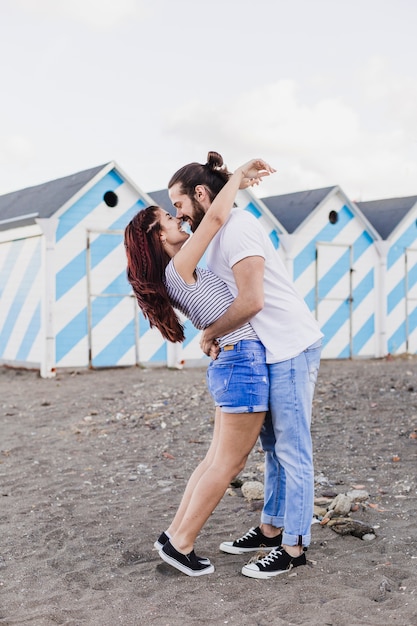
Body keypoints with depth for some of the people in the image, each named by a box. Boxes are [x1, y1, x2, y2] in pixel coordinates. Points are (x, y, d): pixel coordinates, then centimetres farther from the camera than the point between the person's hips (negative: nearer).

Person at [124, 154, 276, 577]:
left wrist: (238, 185, 15)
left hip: (232, 364, 9)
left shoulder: (184, 273, 16)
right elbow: (215, 218, -21)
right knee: (228, 463, 1)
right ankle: (180, 544, 12)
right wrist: (237, 175, -6)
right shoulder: (178, 268, -11)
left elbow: (214, 220, 27)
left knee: (218, 460, 14)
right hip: (244, 362, -9)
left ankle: (174, 535, 22)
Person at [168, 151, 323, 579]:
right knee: (273, 445, 15)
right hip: (271, 351, 10)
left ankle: (293, 546, 6)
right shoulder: (217, 235, 15)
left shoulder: (237, 227, -16)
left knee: (291, 449, -3)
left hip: (291, 347, -10)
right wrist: (212, 335, 0)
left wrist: (209, 334, -10)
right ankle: (271, 528, 26)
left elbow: (251, 302, -24)